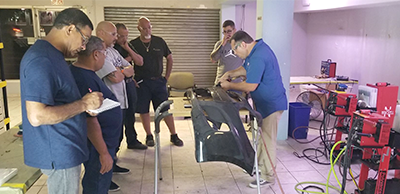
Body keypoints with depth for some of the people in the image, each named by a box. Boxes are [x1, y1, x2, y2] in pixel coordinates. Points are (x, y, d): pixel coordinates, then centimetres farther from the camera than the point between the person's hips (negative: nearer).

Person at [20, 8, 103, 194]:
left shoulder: (51, 55, 10)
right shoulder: (42, 61, -23)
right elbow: (36, 116, -29)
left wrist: (84, 101, 6)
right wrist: (84, 104, -21)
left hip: (64, 149, 10)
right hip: (58, 153, -10)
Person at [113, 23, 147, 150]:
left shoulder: (128, 45, 10)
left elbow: (140, 62, 5)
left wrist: (128, 49, -7)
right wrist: (127, 59, -12)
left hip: (129, 83, 7)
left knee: (130, 114, 16)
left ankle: (132, 141, 30)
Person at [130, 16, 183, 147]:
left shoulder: (159, 42, 3)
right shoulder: (133, 44, -1)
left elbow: (169, 58, 12)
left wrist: (166, 77, 7)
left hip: (158, 81, 1)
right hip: (141, 82, 0)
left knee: (166, 109, 1)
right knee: (143, 110, 5)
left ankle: (174, 135, 12)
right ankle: (149, 136, 21)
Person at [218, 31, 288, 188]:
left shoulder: (258, 57, -28)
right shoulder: (256, 49, 6)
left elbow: (250, 86, -26)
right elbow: (246, 69, 20)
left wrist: (229, 85, -13)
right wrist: (230, 73, 3)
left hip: (271, 104, -11)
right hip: (263, 103, 11)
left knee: (268, 140, -1)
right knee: (260, 136, 21)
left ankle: (268, 177, 12)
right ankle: (259, 166, 38)